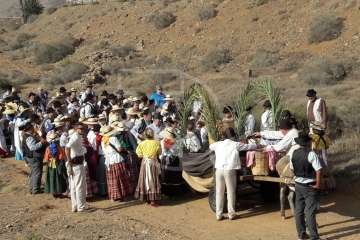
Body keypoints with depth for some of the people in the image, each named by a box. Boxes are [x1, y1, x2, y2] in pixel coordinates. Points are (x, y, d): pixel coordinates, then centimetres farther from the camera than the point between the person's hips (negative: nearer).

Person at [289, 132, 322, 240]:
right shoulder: (311, 154, -18)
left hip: (298, 185, 6)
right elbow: (318, 170, -21)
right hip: (310, 186, -5)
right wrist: (318, 184, -11)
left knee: (299, 210, 13)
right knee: (310, 212, -1)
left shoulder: (293, 153, 0)